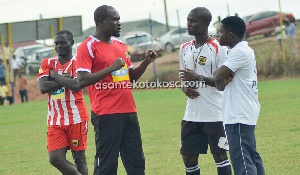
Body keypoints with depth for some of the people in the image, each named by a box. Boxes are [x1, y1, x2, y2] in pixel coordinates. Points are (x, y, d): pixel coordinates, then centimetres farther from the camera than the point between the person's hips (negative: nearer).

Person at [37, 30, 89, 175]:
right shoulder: (47, 63, 9)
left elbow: (76, 85, -18)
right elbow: (43, 87, -6)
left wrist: (56, 76, -8)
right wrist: (65, 80, -10)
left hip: (76, 118, -3)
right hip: (55, 121, 3)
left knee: (79, 157, 3)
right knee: (55, 158, -6)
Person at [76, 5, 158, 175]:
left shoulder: (121, 46, 15)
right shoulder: (88, 47, -7)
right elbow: (82, 80, -17)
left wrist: (146, 62, 6)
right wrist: (111, 68, -20)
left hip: (129, 112, 7)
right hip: (106, 115, -7)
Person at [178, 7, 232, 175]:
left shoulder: (218, 49, -8)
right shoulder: (185, 49, 12)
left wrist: (199, 78, -20)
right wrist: (185, 87, -3)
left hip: (215, 115, -6)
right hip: (191, 115, 6)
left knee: (220, 155, 0)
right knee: (188, 157, 7)